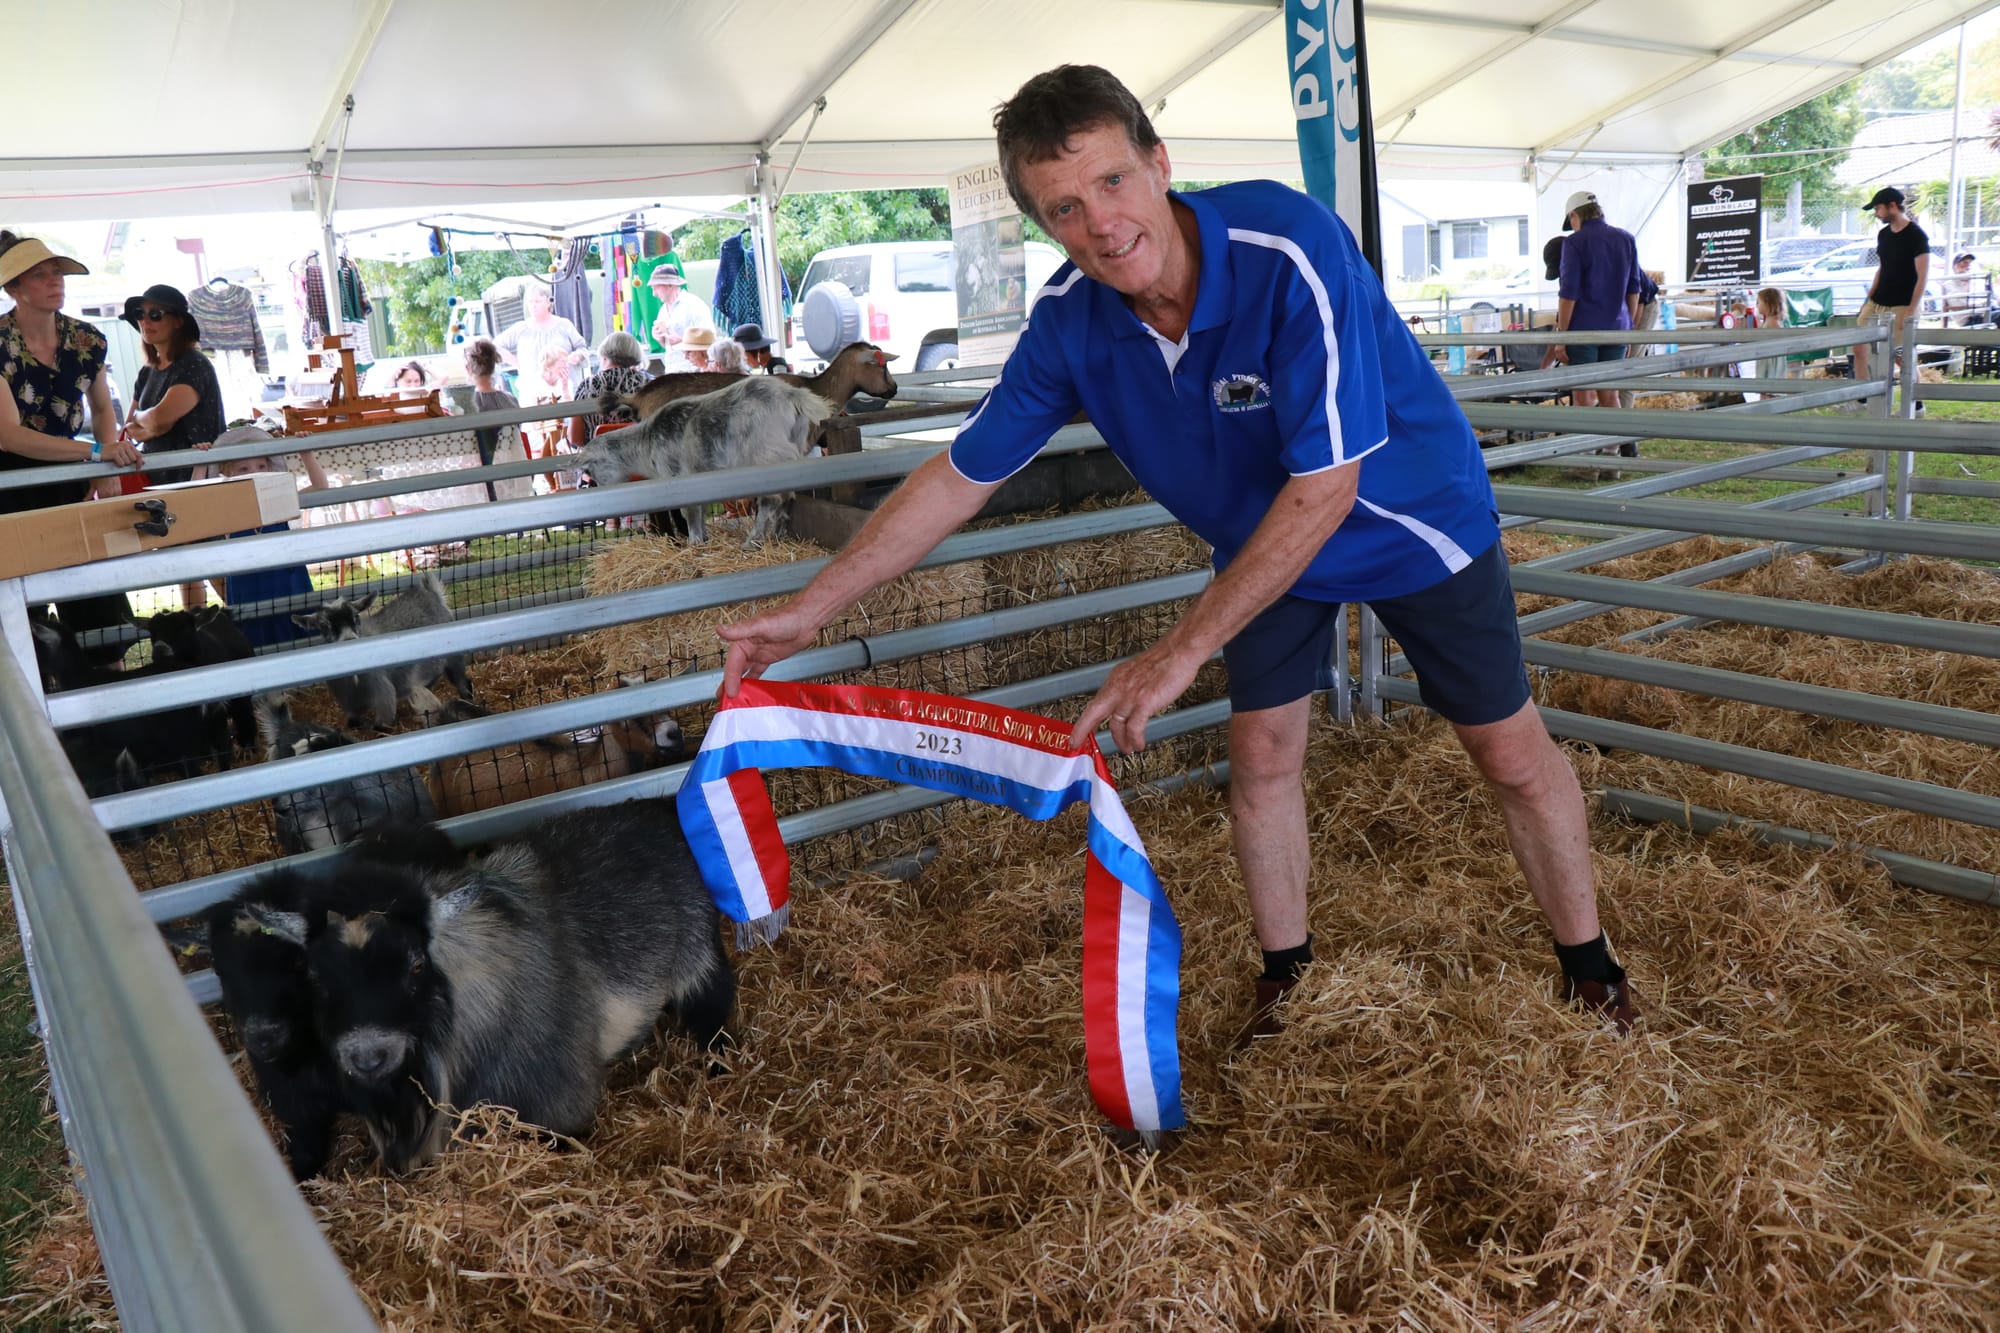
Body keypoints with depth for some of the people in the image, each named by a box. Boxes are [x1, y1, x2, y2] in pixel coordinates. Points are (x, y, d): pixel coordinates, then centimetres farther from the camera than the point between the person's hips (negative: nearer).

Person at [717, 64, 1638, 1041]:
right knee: (1261, 755, 5)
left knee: (1510, 753, 4)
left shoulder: (1289, 247, -37)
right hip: (1266, 538, 4)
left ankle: (1587, 963, 29)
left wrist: (1183, 650, -35)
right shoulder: (1069, 320, -20)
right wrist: (810, 610, -11)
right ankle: (1284, 967, 30)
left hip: (1412, 519, -3)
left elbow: (1325, 490, -36)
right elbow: (960, 476, -11)